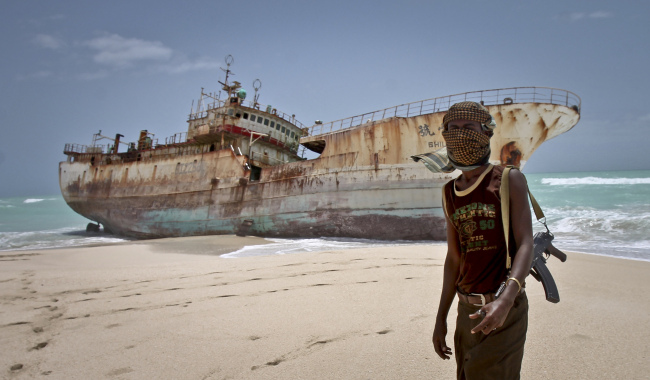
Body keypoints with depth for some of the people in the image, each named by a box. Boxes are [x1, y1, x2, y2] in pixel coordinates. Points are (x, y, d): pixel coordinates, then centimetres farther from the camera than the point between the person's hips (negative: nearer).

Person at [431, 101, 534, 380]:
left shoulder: (510, 180, -5)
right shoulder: (449, 193, 9)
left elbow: (526, 245, -13)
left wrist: (506, 299, -30)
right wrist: (441, 318, 11)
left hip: (504, 309, -5)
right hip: (467, 310, 5)